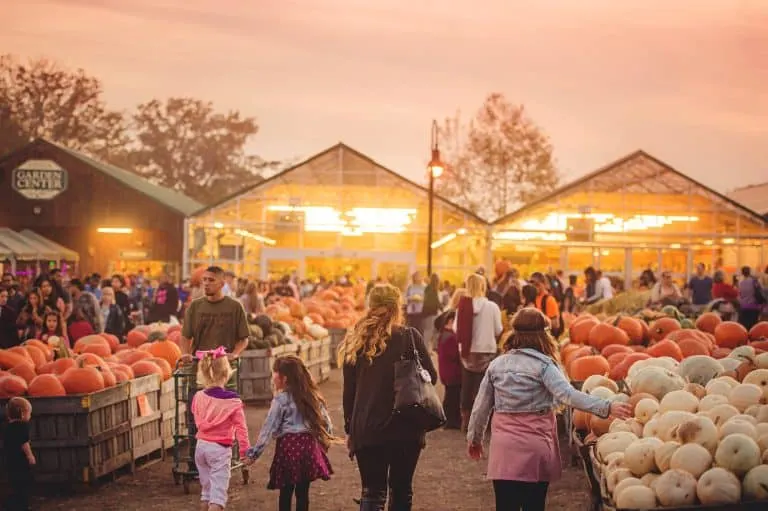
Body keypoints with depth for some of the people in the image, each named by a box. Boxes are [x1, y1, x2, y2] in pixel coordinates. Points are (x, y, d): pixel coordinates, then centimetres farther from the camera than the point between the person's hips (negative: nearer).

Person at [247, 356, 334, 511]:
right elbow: (326, 422, 10)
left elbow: (269, 428, -8)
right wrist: (325, 442, 22)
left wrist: (254, 452, -4)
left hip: (289, 446, -4)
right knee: (303, 492, 8)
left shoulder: (281, 399, -7)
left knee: (285, 492, 5)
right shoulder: (312, 395, 8)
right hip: (309, 444, 4)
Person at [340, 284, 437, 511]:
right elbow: (431, 377, -2)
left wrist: (349, 429, 13)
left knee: (372, 493, 6)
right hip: (406, 428, -1)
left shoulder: (355, 341, 0)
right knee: (401, 492, 14)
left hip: (367, 430, 1)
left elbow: (349, 390, 4)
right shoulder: (410, 336, -7)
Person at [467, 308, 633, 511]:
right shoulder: (543, 365, -7)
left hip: (503, 448, 3)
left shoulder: (497, 365, 6)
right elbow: (568, 395, -21)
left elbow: (481, 406, 11)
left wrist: (474, 438, 25)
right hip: (535, 446, -3)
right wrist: (607, 407, -27)